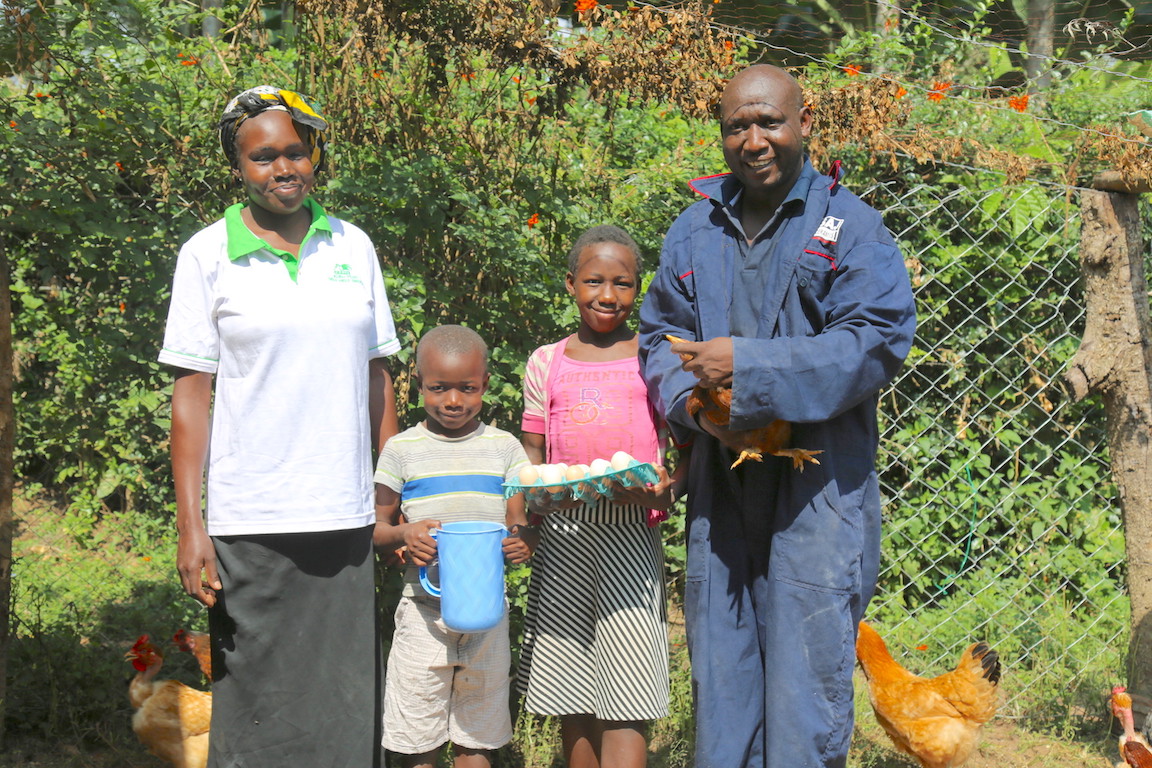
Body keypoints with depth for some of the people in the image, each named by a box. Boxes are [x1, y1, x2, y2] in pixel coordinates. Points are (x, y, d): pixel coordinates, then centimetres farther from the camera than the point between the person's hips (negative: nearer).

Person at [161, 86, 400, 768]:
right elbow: (191, 392, -1)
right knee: (259, 709, 3)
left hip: (347, 515, 3)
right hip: (250, 523, -3)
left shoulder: (353, 246, 8)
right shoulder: (208, 254, 0)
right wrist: (189, 522, -7)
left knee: (348, 702, 8)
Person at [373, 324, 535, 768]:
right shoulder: (402, 450, 1)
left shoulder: (505, 447, 5)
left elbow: (519, 521, 6)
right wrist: (403, 535, -18)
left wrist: (522, 540, -17)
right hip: (424, 611, -1)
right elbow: (375, 528, 4)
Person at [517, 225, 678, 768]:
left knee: (625, 705, -7)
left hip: (631, 533, -3)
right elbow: (532, 452, 16)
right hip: (562, 535, 3)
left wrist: (665, 485, -15)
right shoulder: (546, 363, 11)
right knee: (571, 698, 9)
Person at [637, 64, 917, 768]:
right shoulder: (695, 230, 13)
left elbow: (878, 341, -12)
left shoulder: (849, 224, -2)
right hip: (721, 487, 5)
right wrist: (694, 405, -6)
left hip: (819, 489, -4)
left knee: (805, 684, -1)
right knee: (720, 684, 11)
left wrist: (749, 367, -17)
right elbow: (660, 338, 15)